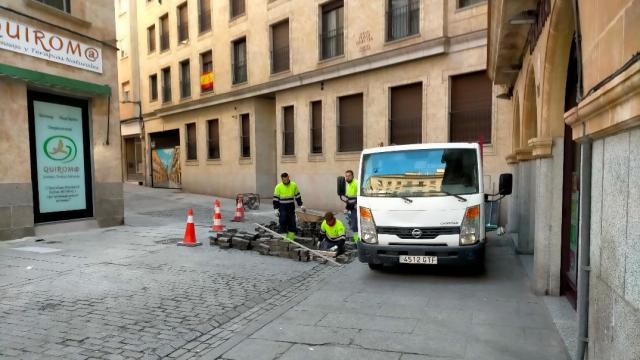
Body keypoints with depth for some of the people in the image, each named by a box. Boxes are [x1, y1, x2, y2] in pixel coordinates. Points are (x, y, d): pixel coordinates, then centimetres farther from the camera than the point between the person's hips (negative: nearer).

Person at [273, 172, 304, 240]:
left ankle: (291, 237, 15)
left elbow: (297, 196, 9)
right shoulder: (278, 187, -8)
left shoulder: (294, 185, -1)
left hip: (291, 207, 3)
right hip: (282, 208, -3)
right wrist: (276, 209, -9)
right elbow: (275, 199, -5)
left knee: (292, 222, 5)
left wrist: (301, 205, 8)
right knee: (283, 222, -4)